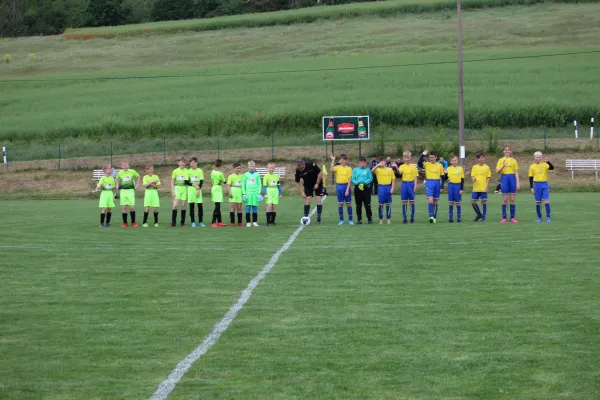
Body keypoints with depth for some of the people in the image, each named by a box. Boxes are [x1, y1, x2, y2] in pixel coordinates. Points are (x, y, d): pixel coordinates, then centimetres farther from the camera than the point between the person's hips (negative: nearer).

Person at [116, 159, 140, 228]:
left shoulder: (132, 171, 0)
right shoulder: (120, 173, 3)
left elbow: (138, 176, 17)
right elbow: (117, 179, 21)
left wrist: (137, 184, 10)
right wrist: (117, 186, 8)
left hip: (131, 190, -1)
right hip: (123, 191, 1)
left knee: (132, 207, -4)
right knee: (124, 207, -1)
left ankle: (133, 222, 9)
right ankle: (124, 223, 7)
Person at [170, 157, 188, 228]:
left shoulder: (187, 171, 5)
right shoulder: (175, 171, 3)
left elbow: (188, 182, 9)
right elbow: (172, 182, 5)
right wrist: (172, 191, -3)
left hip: (185, 189, 1)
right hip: (177, 188, -1)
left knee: (183, 205, 1)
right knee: (175, 205, -9)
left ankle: (183, 223, 8)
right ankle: (173, 222, -3)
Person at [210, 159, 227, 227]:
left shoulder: (212, 172, 3)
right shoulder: (220, 174, -17)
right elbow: (224, 181, -2)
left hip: (214, 188, 8)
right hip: (218, 189, -8)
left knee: (218, 206, 12)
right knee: (217, 207, -8)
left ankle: (219, 221, 16)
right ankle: (213, 222, -11)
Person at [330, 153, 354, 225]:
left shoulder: (349, 168, 0)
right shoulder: (337, 167, 2)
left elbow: (349, 180, -4)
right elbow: (331, 169, -21)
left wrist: (347, 190, -12)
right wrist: (333, 160, -19)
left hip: (346, 185, -1)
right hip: (339, 186, 1)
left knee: (348, 203, 3)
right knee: (340, 203, 4)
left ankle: (350, 220, 10)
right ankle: (341, 220, 12)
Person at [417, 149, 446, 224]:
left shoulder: (440, 165, 8)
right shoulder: (426, 164, 3)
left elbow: (442, 176, 12)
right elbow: (419, 163, -15)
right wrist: (423, 155, -19)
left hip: (437, 183, 2)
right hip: (429, 182, -2)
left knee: (435, 201, 8)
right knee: (430, 200, -17)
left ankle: (434, 217, 16)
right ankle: (431, 216, -24)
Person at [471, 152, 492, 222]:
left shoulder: (487, 167, 1)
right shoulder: (474, 167, 9)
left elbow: (488, 178, 0)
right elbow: (472, 176, 9)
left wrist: (486, 187, -10)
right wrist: (473, 179, -15)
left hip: (483, 189, -3)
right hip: (475, 188, 3)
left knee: (483, 202, -1)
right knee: (473, 202, 0)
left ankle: (483, 218, 8)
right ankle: (479, 214, 21)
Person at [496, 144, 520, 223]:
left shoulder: (514, 160, 8)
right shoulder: (501, 160, 6)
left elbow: (516, 173, 7)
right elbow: (497, 171, -1)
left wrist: (518, 183, 0)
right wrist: (503, 166, -18)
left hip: (512, 178, 1)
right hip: (504, 178, -1)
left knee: (512, 199, 2)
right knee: (505, 199, -2)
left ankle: (512, 217, 6)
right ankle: (504, 218, 3)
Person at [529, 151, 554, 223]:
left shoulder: (544, 165, -1)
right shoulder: (532, 167, 2)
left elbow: (552, 168, -18)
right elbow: (531, 178, 4)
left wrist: (548, 162, -32)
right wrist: (531, 187, -1)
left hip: (544, 184, -1)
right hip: (536, 184, 1)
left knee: (546, 201, -8)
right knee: (538, 202, 4)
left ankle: (548, 217, -2)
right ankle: (539, 217, 15)